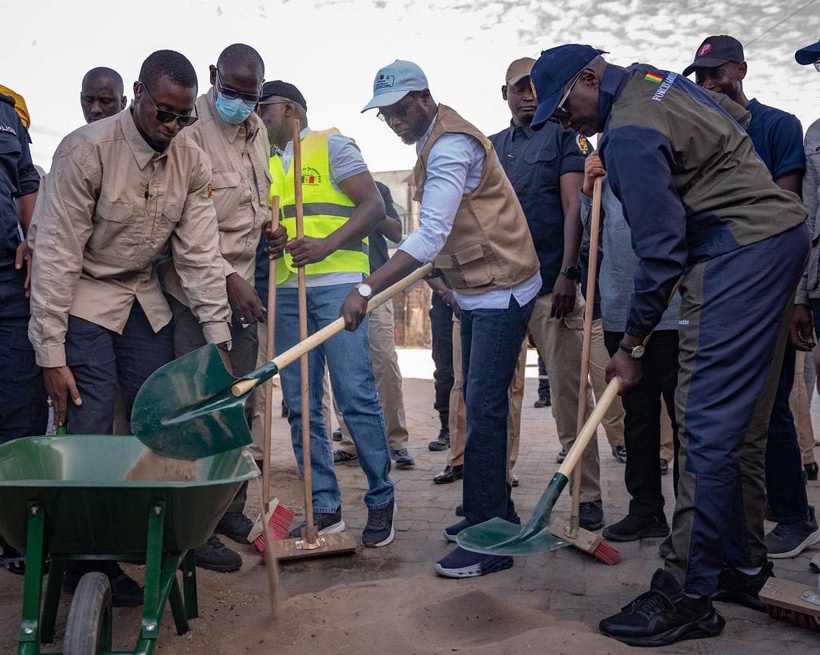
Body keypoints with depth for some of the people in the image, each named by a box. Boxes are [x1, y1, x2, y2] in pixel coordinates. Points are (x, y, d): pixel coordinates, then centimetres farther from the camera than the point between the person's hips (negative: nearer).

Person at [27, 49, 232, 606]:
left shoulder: (192, 161, -7)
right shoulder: (87, 150, -21)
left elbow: (201, 255, -5)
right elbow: (57, 253, -20)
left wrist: (219, 343, -8)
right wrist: (52, 353, -20)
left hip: (144, 299, 5)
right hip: (82, 298, -5)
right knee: (88, 432, -9)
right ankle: (88, 564, 7)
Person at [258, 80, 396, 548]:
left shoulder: (331, 145, 4)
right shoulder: (268, 164, 21)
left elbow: (373, 205, -6)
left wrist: (327, 245, -20)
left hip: (337, 285, -6)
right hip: (287, 291, 6)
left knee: (356, 396, -9)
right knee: (301, 404, 3)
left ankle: (382, 501, 5)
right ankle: (326, 509, 11)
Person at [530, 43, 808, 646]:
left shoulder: (629, 135, -16)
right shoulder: (652, 77, 14)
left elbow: (661, 249, -18)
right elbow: (736, 115, 31)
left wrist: (631, 345, -9)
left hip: (739, 253, -11)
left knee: (707, 424, -11)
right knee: (741, 423, 14)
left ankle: (689, 596, -7)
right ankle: (742, 567, 24)